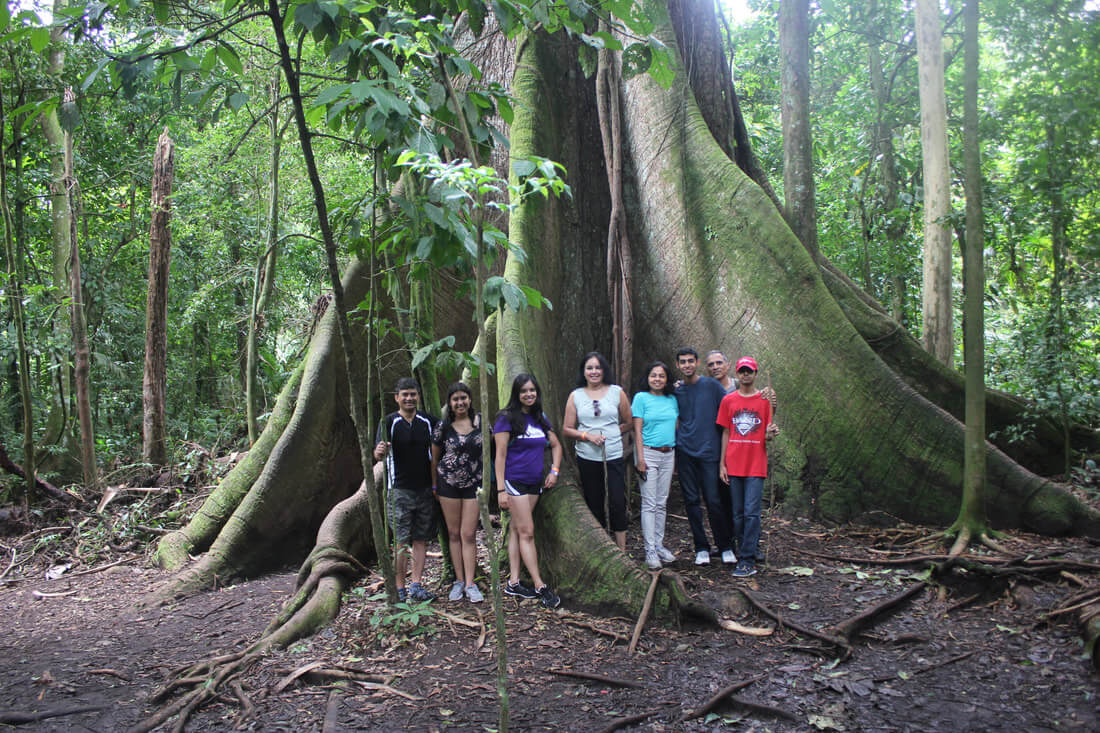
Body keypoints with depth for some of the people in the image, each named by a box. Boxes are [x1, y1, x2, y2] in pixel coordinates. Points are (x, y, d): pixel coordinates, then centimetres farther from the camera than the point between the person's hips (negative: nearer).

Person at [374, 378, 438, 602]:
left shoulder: (428, 421, 7)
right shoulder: (389, 422, -2)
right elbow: (379, 454, -11)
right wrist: (379, 452, -33)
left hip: (425, 489, 3)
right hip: (400, 489, -3)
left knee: (421, 539, 5)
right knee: (401, 541, -3)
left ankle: (416, 585, 12)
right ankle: (399, 588, 4)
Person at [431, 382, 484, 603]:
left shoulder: (481, 422, -1)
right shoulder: (443, 427, -4)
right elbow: (434, 458, 5)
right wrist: (434, 485, 8)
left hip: (473, 484, 0)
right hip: (448, 484, 0)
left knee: (469, 535, -2)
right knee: (454, 533, 6)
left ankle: (470, 584, 2)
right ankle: (459, 581, 14)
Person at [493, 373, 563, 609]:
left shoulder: (540, 418, 10)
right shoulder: (507, 418, -9)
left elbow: (556, 445, 22)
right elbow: (500, 455, -12)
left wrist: (554, 471, 7)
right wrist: (501, 490, -16)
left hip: (534, 483, 6)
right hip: (514, 481, -6)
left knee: (517, 530, 11)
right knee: (527, 532, -5)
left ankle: (513, 582, 15)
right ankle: (540, 586, -3)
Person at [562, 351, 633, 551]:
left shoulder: (617, 392, 4)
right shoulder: (575, 396, 5)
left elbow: (628, 423, 12)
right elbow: (566, 429, 5)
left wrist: (609, 434, 0)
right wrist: (587, 435, -11)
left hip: (614, 456, -1)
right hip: (587, 458, 1)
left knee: (618, 503, -7)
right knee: (594, 505, 8)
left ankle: (622, 550, 2)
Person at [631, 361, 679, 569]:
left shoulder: (672, 400, 10)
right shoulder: (641, 398, -4)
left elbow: (676, 425, 16)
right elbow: (637, 430, -7)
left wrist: (678, 453, 10)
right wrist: (640, 458, -13)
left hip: (668, 454, 5)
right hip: (649, 453, -5)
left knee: (662, 503, 10)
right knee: (649, 503, -5)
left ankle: (659, 544, 18)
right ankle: (650, 550, -2)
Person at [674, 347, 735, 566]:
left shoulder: (711, 385, 0)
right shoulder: (676, 390, 9)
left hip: (709, 451, -3)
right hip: (684, 452, 3)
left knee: (714, 500, -3)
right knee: (692, 501, 4)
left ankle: (726, 547, 12)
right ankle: (701, 548, 14)